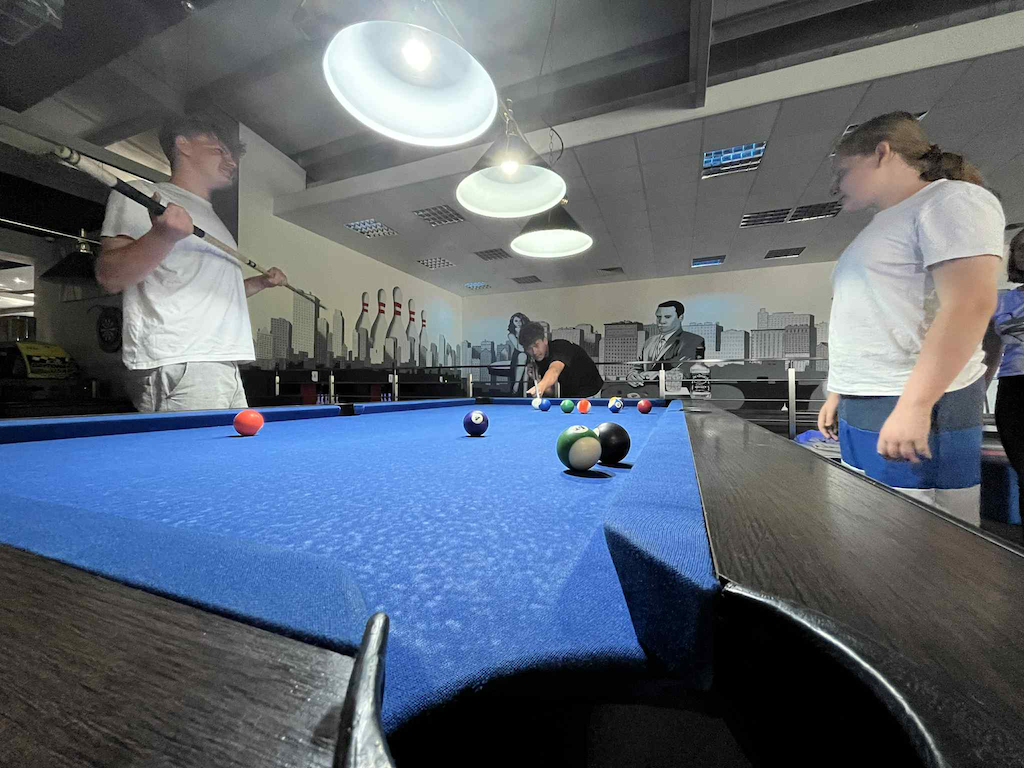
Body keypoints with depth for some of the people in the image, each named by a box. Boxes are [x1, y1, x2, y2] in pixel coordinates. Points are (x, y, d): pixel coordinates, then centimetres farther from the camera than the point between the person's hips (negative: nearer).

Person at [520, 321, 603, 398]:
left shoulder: (561, 347, -26)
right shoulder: (538, 361, -5)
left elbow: (554, 371, -49)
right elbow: (551, 392, -1)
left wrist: (541, 385, -68)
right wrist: (537, 380, -19)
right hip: (567, 396, 6)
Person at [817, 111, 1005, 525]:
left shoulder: (952, 200, -4)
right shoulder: (881, 226, 22)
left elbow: (969, 305, -16)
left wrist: (913, 406, -23)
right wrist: (838, 393, 18)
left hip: (910, 411, -8)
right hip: (857, 412, 8)